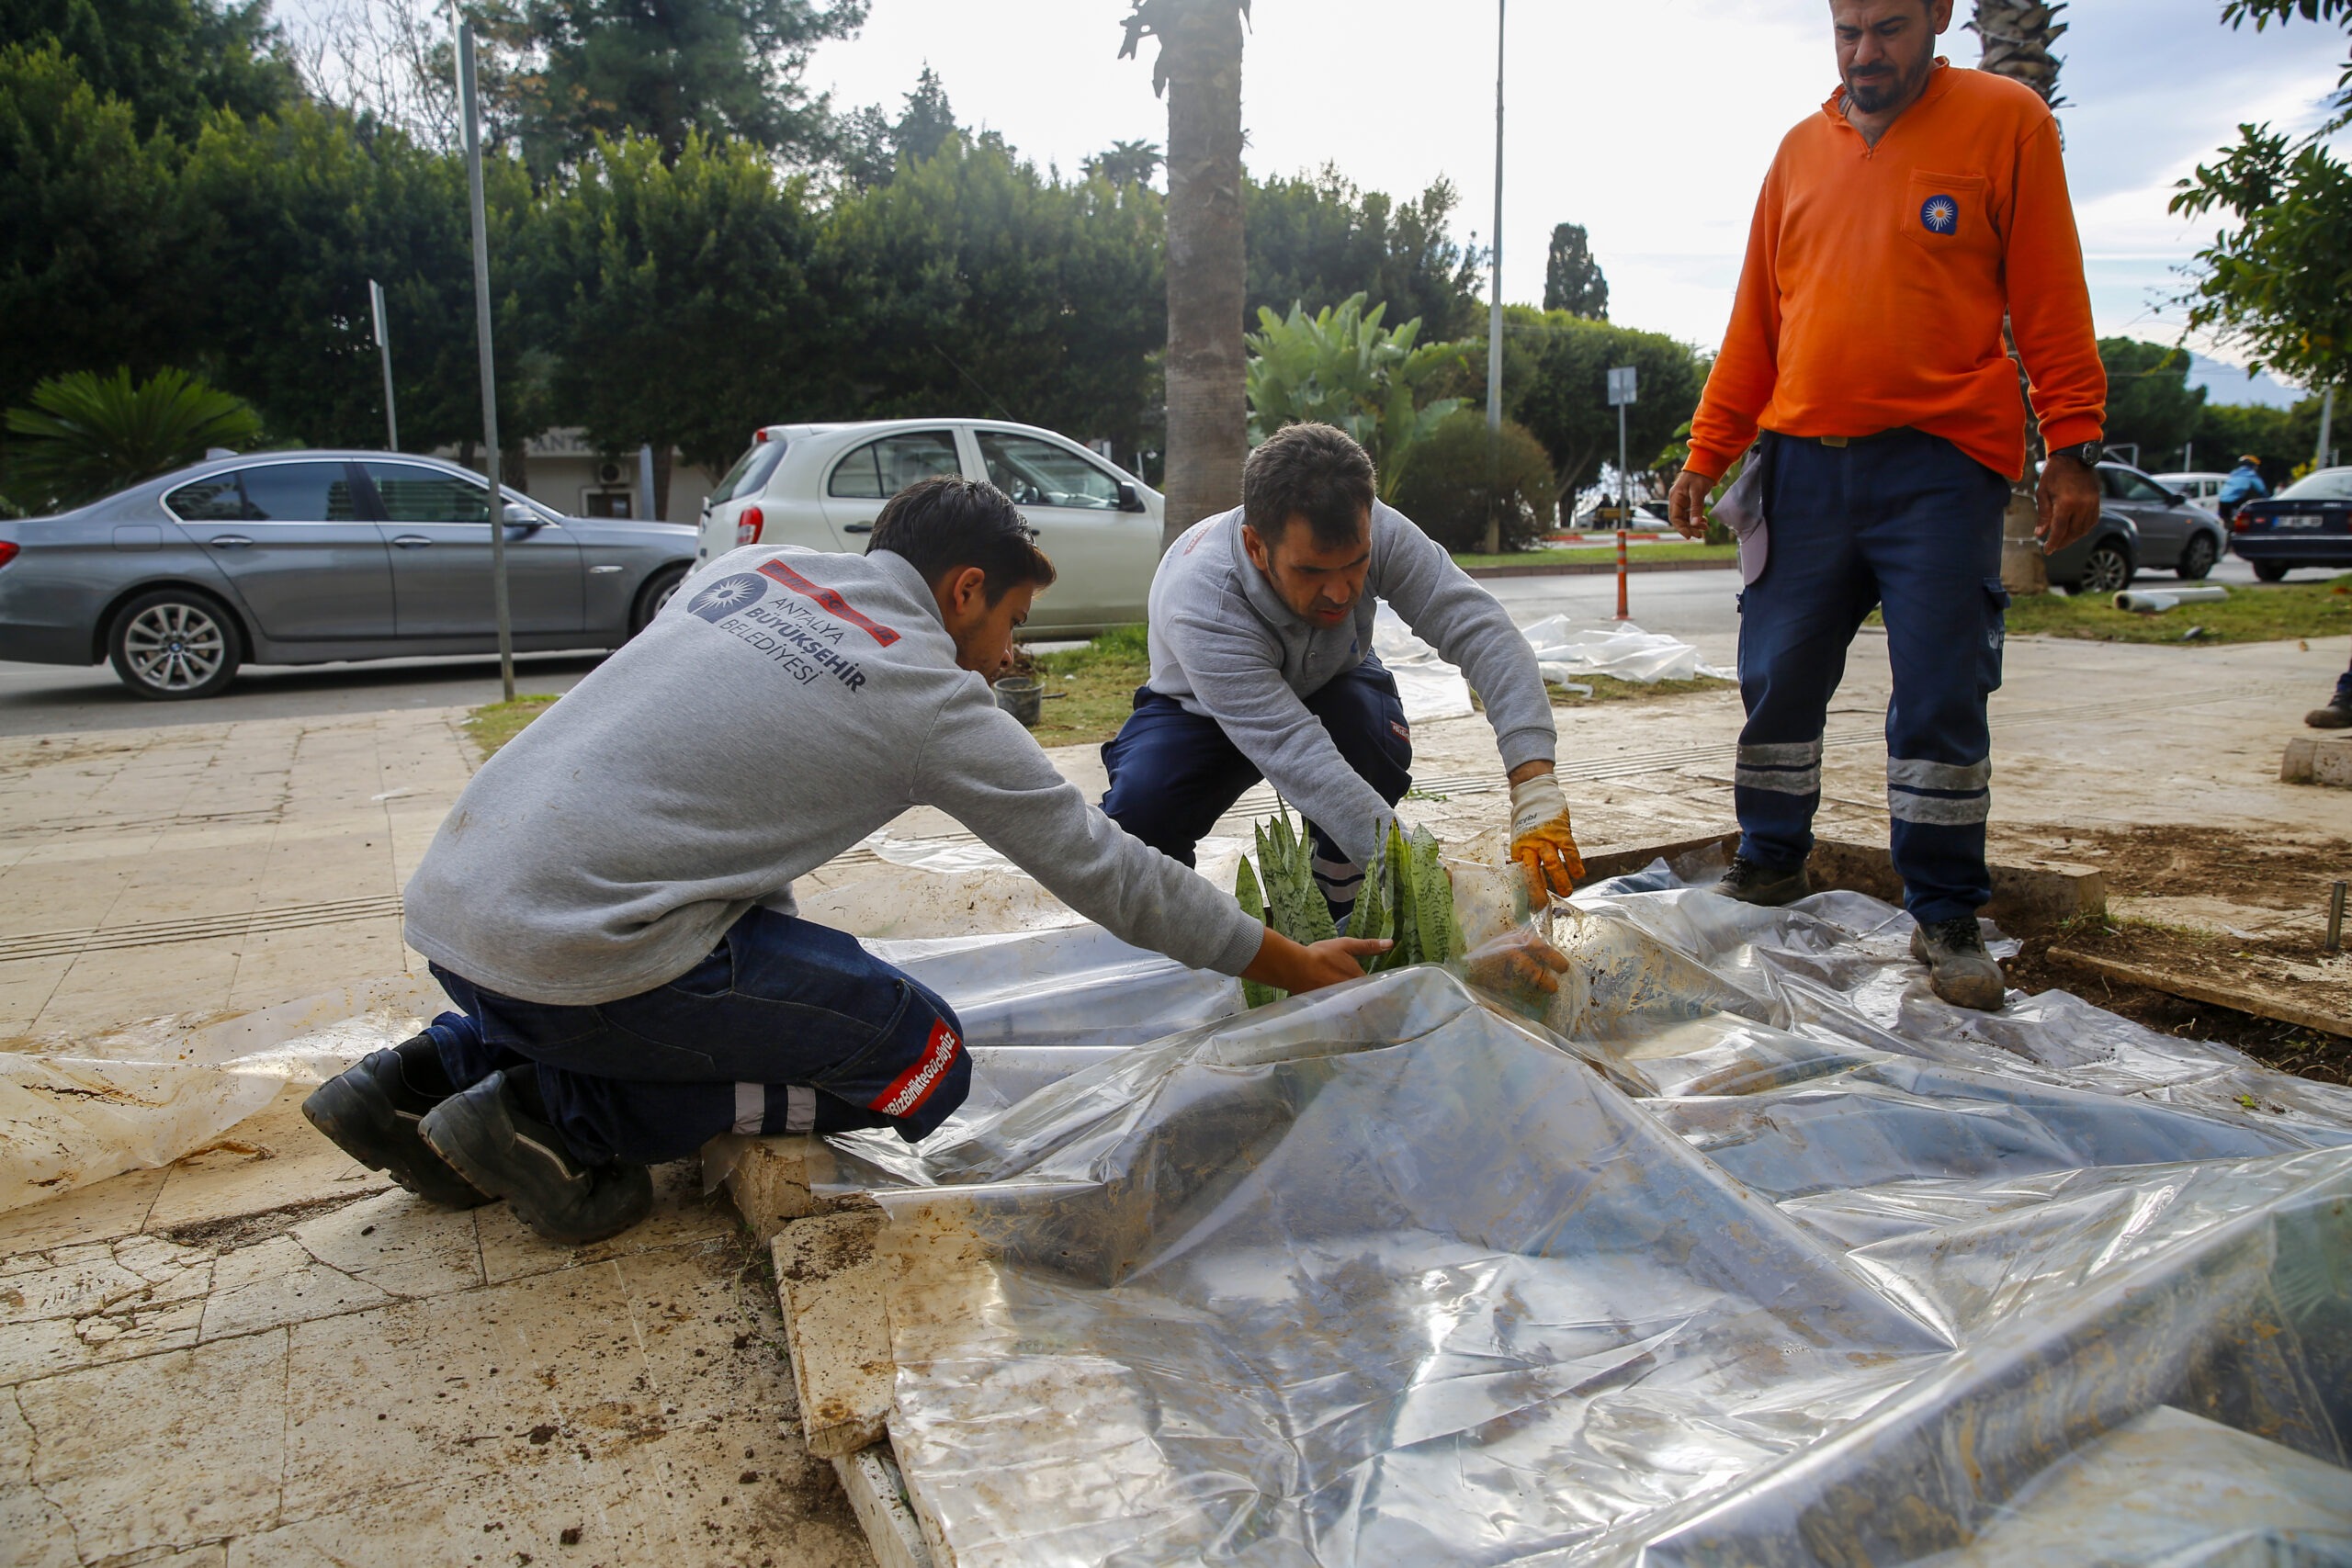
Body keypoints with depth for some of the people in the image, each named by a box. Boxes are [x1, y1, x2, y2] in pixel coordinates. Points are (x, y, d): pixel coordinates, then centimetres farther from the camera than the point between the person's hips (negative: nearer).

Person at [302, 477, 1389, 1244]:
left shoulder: (749, 567, 13)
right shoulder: (931, 698, -5)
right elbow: (1105, 871, 0)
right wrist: (1293, 966, 11)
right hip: (583, 946, -8)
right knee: (924, 1070, 2)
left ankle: (429, 1073, 19)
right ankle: (559, 1114, -2)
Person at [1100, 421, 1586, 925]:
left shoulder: (1376, 533, -30)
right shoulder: (1198, 602, -40)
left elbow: (1483, 631, -36)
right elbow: (1293, 752, -47)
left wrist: (1535, 788, -51)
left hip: (1330, 689, 3)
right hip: (1202, 712, -2)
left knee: (1373, 728, -33)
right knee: (1139, 809, -32)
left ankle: (1339, 917, -9)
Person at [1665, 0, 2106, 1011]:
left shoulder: (2006, 121, 4)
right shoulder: (1801, 150, 14)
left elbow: (2051, 303, 1)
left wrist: (2073, 447, -6)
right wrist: (1706, 454, 10)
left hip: (1939, 470, -3)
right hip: (1803, 463, 4)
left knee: (1941, 699, -3)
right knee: (1777, 681, 5)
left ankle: (1945, 918, 9)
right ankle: (1770, 867, 22)